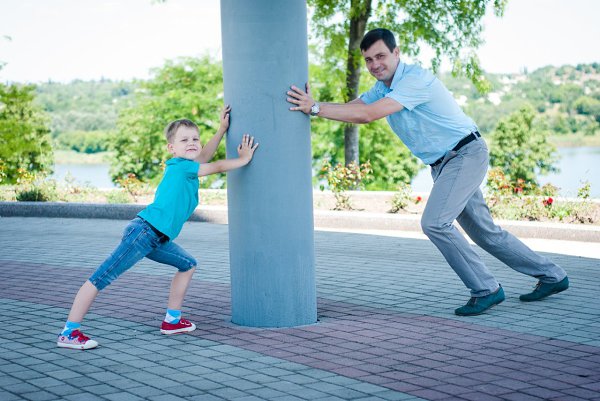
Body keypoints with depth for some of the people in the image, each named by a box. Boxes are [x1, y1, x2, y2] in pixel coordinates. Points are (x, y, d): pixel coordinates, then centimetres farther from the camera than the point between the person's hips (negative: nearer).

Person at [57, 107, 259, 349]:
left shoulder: (185, 167, 17)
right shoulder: (180, 165, -5)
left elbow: (203, 157, 36)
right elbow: (216, 167, 1)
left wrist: (222, 129, 33)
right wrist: (243, 160, 14)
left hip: (157, 239, 11)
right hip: (143, 231, -11)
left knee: (188, 265, 18)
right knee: (102, 278, -12)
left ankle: (172, 320, 21)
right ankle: (69, 333, -15)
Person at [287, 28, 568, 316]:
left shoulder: (415, 79, -21)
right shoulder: (382, 88, 8)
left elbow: (368, 114, -31)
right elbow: (351, 109, -4)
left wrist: (316, 108, -31)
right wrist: (311, 104, -20)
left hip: (466, 154, -10)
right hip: (443, 164, 10)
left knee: (435, 222, -21)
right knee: (485, 232, 13)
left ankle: (485, 289, -9)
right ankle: (551, 276, 27)